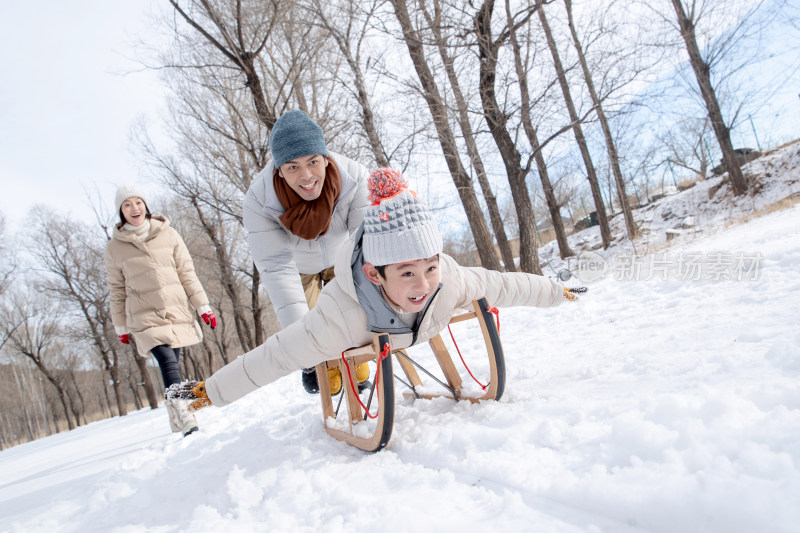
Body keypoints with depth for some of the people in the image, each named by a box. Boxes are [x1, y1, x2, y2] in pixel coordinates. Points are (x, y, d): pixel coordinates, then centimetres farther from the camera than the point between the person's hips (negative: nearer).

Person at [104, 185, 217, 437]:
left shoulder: (168, 235, 3)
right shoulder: (115, 248, 2)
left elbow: (187, 273, 5)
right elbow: (117, 291, 8)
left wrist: (203, 306, 2)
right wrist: (121, 327, 12)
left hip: (178, 312, 2)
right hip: (145, 317, -2)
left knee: (172, 365, 8)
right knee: (168, 364, -19)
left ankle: (176, 419, 21)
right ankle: (185, 418, -22)